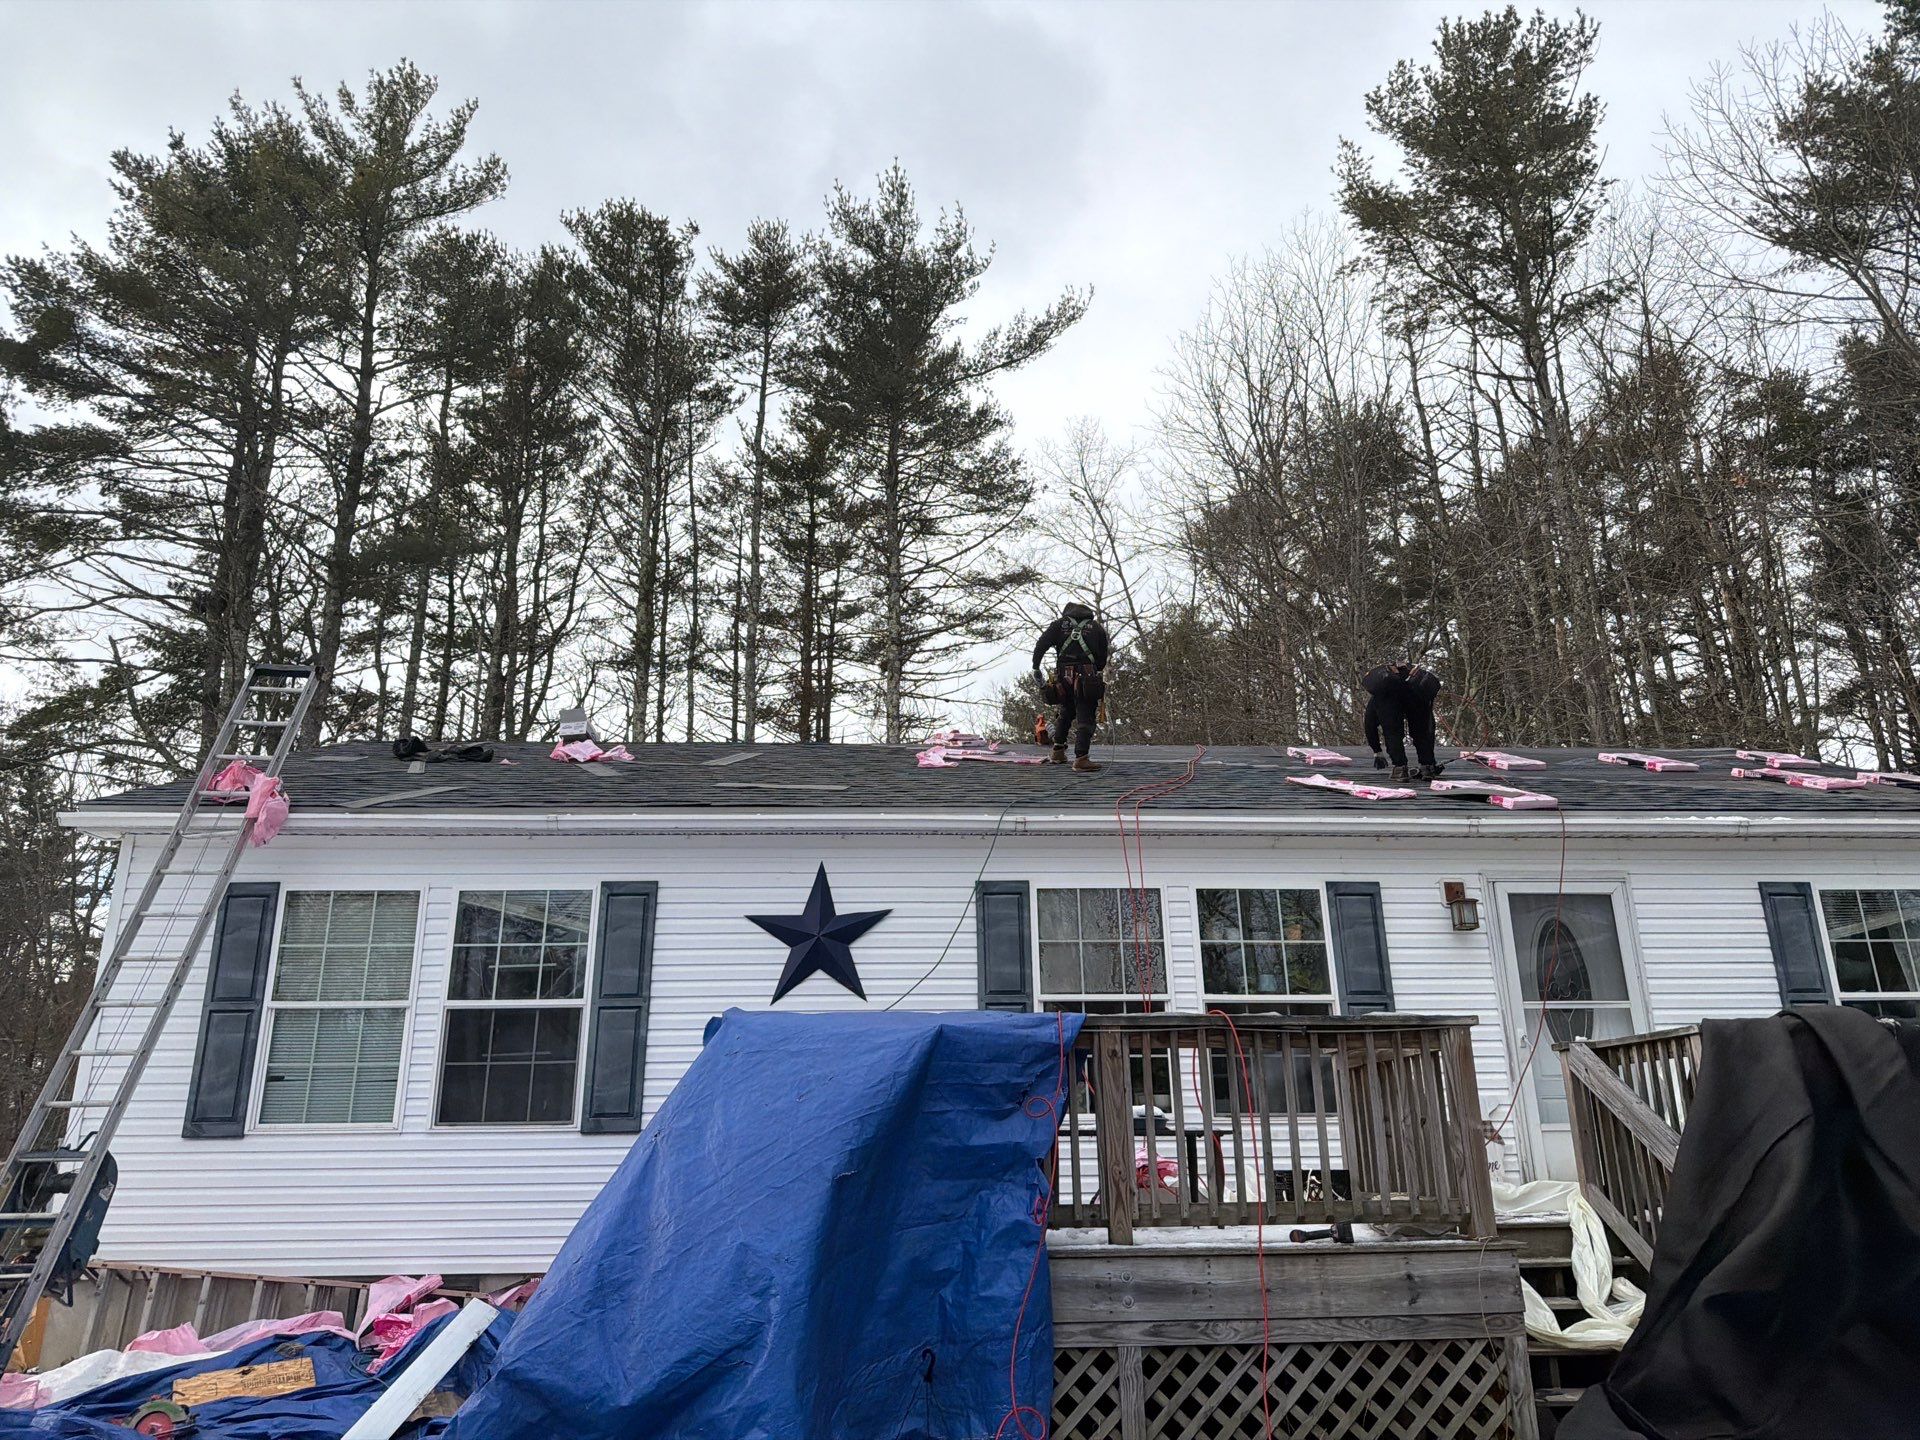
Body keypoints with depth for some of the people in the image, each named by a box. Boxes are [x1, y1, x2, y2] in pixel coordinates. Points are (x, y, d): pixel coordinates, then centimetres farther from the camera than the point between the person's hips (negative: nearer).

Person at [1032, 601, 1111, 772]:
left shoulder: (1059, 624, 13)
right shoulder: (1097, 628, 14)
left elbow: (1041, 644, 0)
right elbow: (1102, 659, 13)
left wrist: (1036, 668, 2)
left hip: (1063, 677, 2)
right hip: (1086, 678, -2)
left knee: (1066, 713, 24)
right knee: (1085, 718, -4)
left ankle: (1058, 751, 23)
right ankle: (1081, 758, -16)